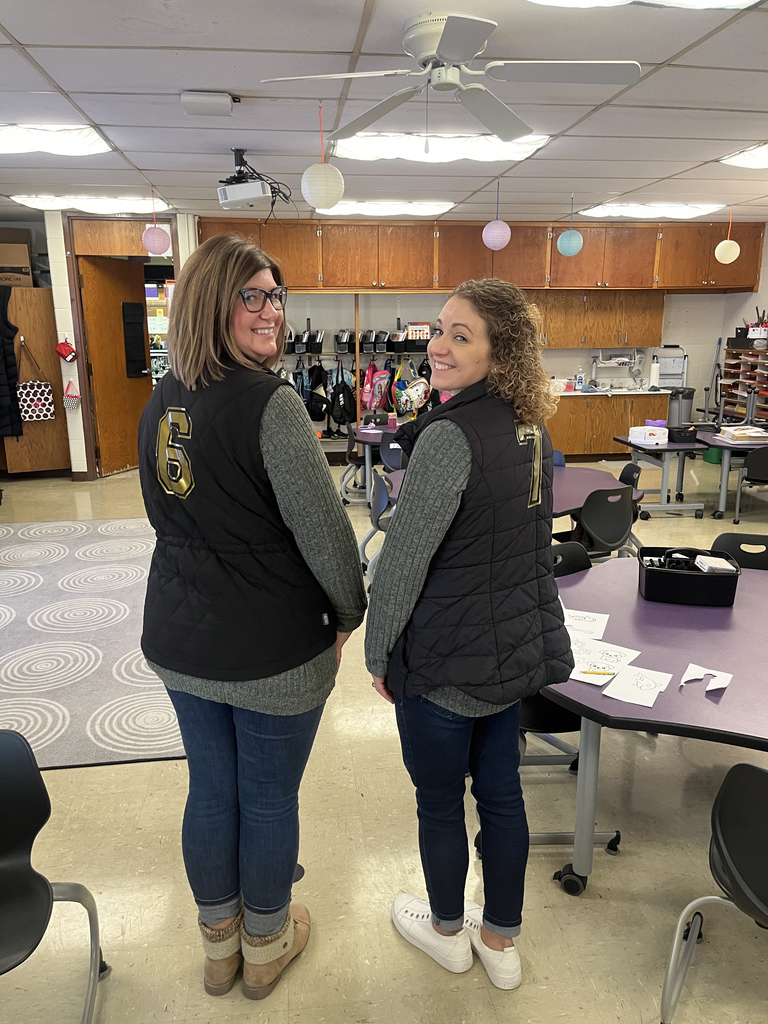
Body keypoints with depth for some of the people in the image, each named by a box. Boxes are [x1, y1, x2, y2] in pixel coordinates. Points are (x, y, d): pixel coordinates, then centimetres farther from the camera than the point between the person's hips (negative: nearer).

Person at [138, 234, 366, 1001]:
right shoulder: (270, 403, -21)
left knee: (211, 789, 22)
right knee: (270, 799, 15)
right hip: (272, 651, -7)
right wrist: (350, 613, -5)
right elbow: (322, 527, -21)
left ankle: (219, 943, 44)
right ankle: (267, 944, 40)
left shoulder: (161, 401, 3)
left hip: (178, 641, 7)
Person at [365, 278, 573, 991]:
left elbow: (403, 558, -21)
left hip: (446, 662, -8)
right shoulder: (531, 429, 3)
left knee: (440, 802, 16)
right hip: (519, 649, 8)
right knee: (500, 792, 21)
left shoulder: (450, 437, -24)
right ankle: (500, 941, 41)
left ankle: (447, 932, 41)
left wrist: (379, 651, -7)